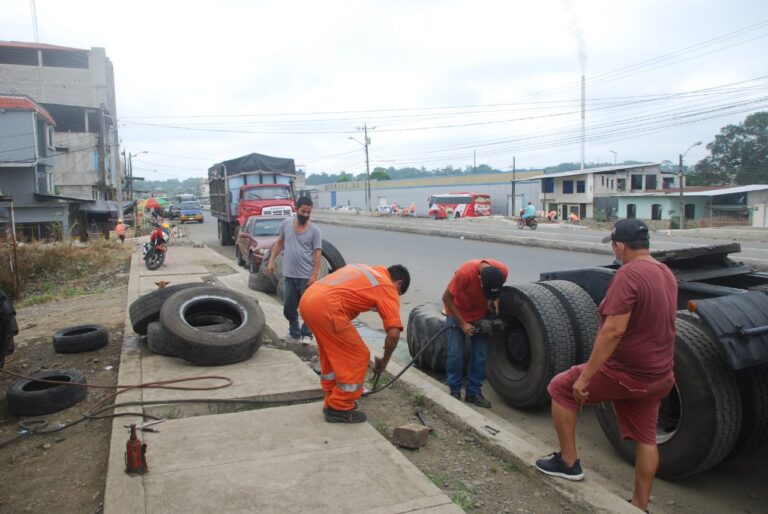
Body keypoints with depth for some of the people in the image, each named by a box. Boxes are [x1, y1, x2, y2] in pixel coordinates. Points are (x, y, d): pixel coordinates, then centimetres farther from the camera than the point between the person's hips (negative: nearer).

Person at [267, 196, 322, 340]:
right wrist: (271, 261, 7)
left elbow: (317, 253, -7)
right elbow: (279, 243, 14)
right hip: (290, 275, 3)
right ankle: (294, 331, 30)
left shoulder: (314, 230, -6)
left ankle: (306, 333, 21)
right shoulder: (286, 224, 3)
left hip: (307, 276, -3)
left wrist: (314, 275, -13)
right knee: (289, 308, 12)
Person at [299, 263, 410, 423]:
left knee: (332, 354, 26)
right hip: (326, 306, -9)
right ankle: (340, 409, 16)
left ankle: (332, 401, 34)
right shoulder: (388, 288, 7)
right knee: (358, 357, 7)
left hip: (308, 299, 9)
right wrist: (384, 361, 15)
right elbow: (394, 334, -1)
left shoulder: (365, 270, 29)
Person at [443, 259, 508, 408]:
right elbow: (446, 298, -23)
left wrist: (494, 299, -18)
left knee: (481, 354, 1)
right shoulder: (465, 273, -38)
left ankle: (474, 392, 15)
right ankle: (455, 391, 10)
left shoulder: (503, 271, -26)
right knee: (455, 353, -7)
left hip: (481, 313, 3)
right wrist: (462, 323, -22)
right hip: (458, 312, -3)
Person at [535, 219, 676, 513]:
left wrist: (585, 376, -25)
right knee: (645, 438, 18)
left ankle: (568, 462, 14)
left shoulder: (628, 275, -22)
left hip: (626, 373, -9)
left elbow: (613, 331, -28)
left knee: (561, 388, 7)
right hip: (658, 375, 9)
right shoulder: (666, 274, 7)